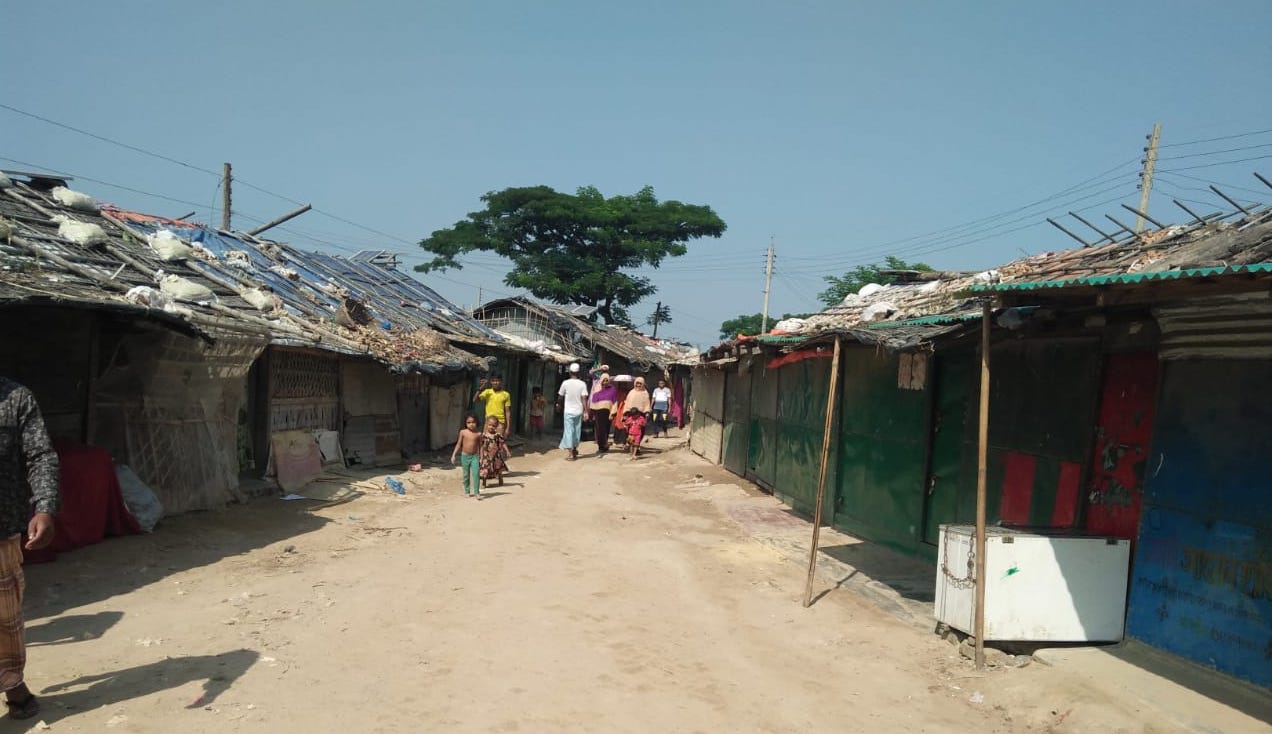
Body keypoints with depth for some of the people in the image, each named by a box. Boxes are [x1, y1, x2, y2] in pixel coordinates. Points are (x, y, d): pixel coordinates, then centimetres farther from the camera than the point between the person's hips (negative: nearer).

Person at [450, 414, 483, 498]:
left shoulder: (478, 434, -2)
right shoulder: (463, 432, -2)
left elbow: (480, 446, 5)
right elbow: (458, 444, 4)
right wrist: (454, 454, -2)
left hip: (474, 456, -1)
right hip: (465, 456, 1)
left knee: (476, 474, -13)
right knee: (466, 475, 9)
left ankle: (477, 492, -7)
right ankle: (467, 491, 23)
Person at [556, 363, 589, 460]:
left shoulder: (565, 383, -5)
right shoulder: (582, 384, -4)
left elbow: (560, 397, 5)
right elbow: (584, 399, -10)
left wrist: (559, 405, 25)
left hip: (568, 411, -2)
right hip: (579, 411, 2)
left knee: (569, 431, -2)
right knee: (577, 431, 16)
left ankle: (569, 453, -11)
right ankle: (574, 449, 28)